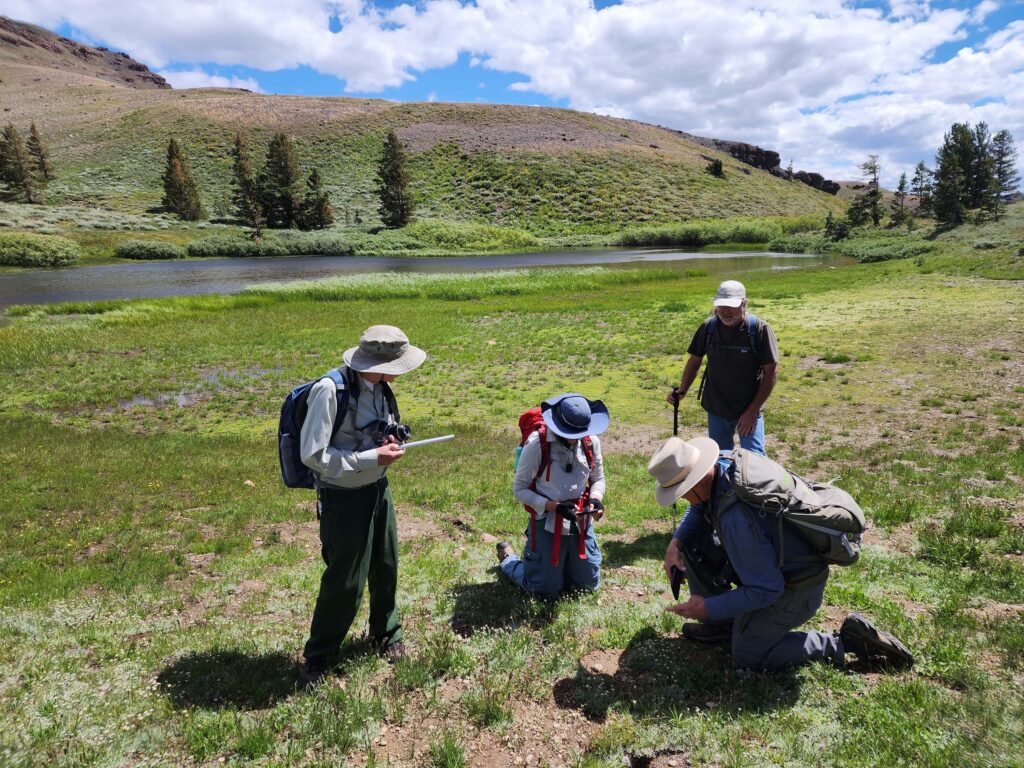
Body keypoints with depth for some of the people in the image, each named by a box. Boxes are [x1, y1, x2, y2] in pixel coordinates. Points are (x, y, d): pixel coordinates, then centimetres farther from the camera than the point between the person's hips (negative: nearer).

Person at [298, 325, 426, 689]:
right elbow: (313, 455, -24)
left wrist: (388, 444, -7)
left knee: (386, 569, 19)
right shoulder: (330, 390, -25)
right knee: (345, 583, 4)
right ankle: (318, 656, 30)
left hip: (378, 490, 7)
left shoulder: (378, 387, 0)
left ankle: (386, 634, 44)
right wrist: (373, 458, -24)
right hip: (343, 499, -7)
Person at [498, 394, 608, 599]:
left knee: (589, 585, 18)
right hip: (547, 524, -5)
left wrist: (595, 499, -14)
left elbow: (598, 479, 8)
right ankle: (508, 558, 31)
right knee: (546, 590, 6)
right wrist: (554, 507, -23)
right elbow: (519, 489, -14)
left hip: (581, 522, 5)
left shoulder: (591, 442, -7)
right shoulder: (537, 444, -20)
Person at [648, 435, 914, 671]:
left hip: (797, 587, -9)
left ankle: (846, 641, 6)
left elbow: (766, 590, -29)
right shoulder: (722, 464, -13)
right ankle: (723, 624, 15)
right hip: (777, 561, 9)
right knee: (691, 542, 3)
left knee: (747, 655, 3)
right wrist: (676, 542, -5)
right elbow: (699, 508, 10)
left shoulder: (736, 519, -38)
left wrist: (709, 607, -21)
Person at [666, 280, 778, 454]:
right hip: (716, 409, 3)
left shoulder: (760, 330, -14)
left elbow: (770, 373, -11)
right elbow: (694, 361, 8)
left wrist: (752, 411, -14)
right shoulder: (708, 327, -4)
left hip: (749, 409, -3)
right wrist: (682, 391, -6)